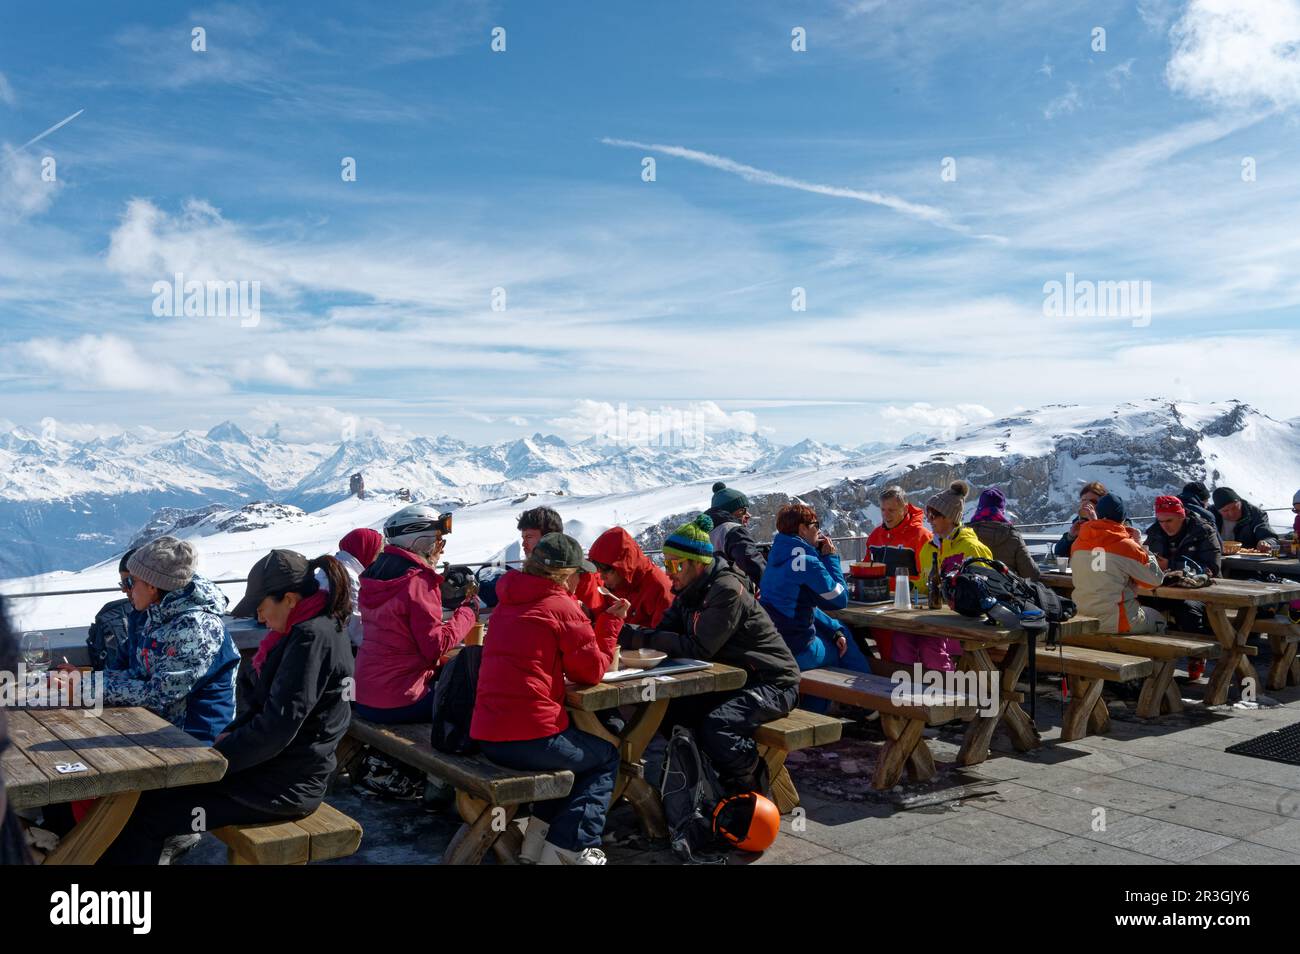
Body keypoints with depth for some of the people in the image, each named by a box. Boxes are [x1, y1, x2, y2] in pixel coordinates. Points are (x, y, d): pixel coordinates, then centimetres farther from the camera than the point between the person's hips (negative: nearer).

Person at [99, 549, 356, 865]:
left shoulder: (312, 637, -20)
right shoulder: (313, 629, 11)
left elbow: (277, 727, -24)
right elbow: (267, 703, 19)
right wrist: (230, 735, 5)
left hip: (285, 786, -10)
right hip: (281, 767, 10)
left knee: (144, 813, -8)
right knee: (153, 785, 8)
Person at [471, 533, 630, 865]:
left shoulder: (508, 602, 14)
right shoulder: (563, 606, -9)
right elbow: (592, 671, -4)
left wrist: (598, 618, 19)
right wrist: (610, 621, 6)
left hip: (486, 736, 8)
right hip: (531, 738, -8)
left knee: (580, 747, 31)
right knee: (607, 757, 18)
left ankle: (538, 838, 24)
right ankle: (565, 850, 8)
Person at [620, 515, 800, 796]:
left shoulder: (727, 590, -23)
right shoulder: (691, 591, 6)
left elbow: (698, 648, -29)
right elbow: (665, 631, 1)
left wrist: (636, 638, -28)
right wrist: (626, 633, -18)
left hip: (771, 683, -9)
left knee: (716, 726, -31)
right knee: (668, 712, -7)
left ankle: (751, 787, -5)